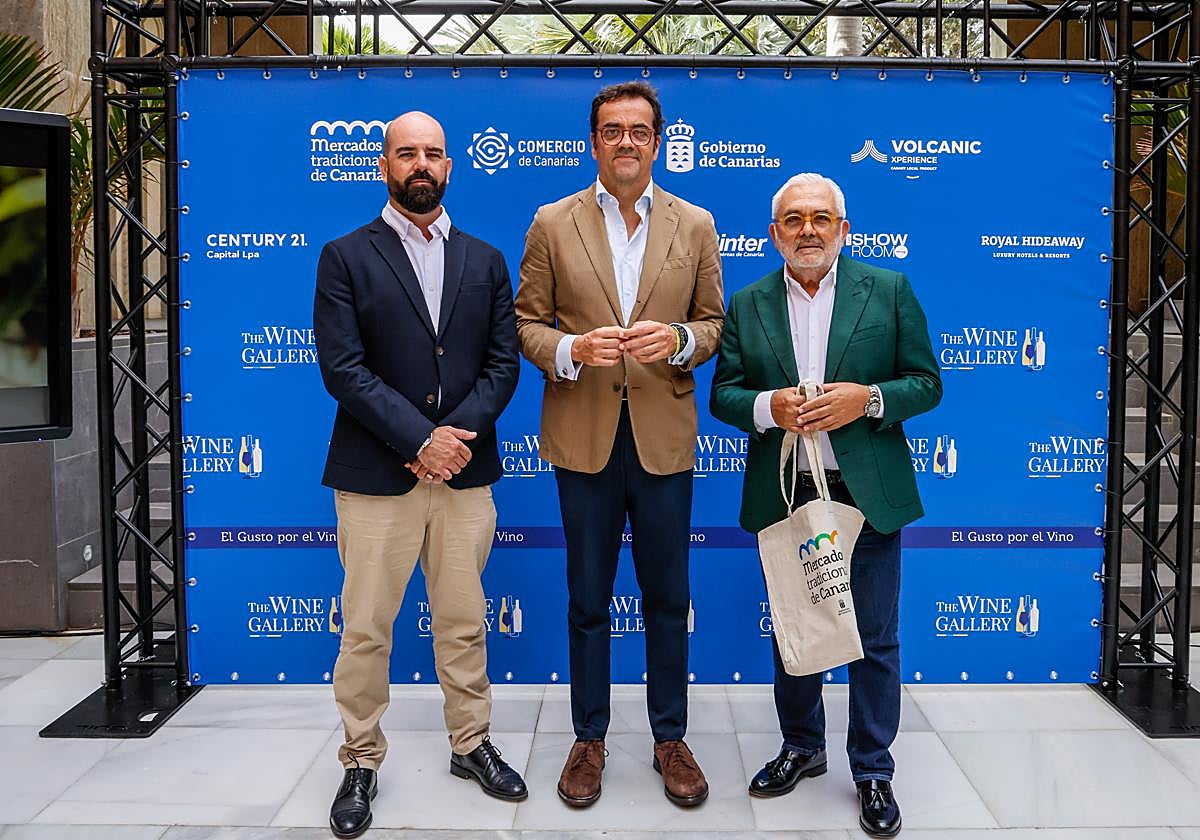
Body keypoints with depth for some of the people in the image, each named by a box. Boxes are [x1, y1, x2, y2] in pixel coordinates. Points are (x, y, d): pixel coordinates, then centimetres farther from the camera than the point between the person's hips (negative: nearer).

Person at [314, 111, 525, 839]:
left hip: (464, 471, 3)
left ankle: (472, 744, 28)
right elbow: (343, 368, -8)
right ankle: (362, 763, 20)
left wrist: (458, 434, -11)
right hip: (375, 474, -2)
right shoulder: (346, 257, 1)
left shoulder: (485, 261, 11)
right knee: (366, 630, 5)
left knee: (465, 623, 12)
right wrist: (421, 439, -16)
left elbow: (503, 363, 4)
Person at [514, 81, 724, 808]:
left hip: (664, 435, 1)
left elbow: (716, 322, 7)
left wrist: (680, 339, -15)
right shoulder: (553, 224, 2)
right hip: (583, 436, 0)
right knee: (588, 598, 11)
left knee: (668, 597, 11)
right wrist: (571, 350, -18)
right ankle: (590, 738, 27)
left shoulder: (696, 225, 5)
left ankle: (671, 737, 27)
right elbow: (527, 323, 3)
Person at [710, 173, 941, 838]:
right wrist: (767, 406, -16)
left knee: (875, 639, 6)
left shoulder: (890, 291, 1)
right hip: (783, 497, 2)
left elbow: (925, 382, 0)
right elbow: (723, 393, 4)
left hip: (868, 494, -2)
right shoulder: (747, 305, 6)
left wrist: (867, 398, -17)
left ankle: (873, 770, 22)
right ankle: (802, 747, 35)